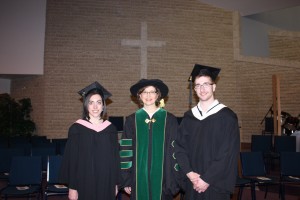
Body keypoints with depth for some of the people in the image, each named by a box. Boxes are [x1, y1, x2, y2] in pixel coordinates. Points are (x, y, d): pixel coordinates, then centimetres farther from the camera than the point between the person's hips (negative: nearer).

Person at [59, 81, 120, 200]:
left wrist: (115, 184, 6)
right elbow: (71, 159, -5)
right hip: (84, 184, -2)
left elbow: (115, 158, 7)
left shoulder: (111, 129, 3)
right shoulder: (76, 129, -5)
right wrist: (72, 187, -7)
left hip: (106, 185, 3)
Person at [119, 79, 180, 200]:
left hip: (161, 177, 0)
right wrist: (126, 180, 0)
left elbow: (175, 151, 0)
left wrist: (174, 180, -2)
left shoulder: (169, 120, 0)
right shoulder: (132, 120, 2)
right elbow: (126, 150, 2)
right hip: (139, 177, 1)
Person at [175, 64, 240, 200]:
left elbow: (228, 154, -11)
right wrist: (189, 172, -9)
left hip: (216, 184, -3)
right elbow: (180, 148, 5)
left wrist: (207, 179, -12)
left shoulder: (227, 116, -7)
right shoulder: (188, 117, 6)